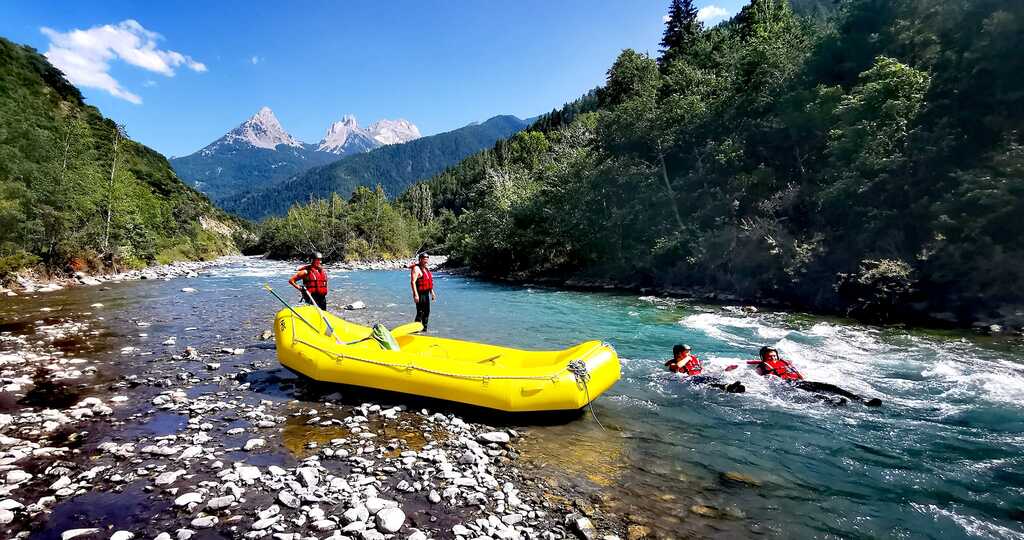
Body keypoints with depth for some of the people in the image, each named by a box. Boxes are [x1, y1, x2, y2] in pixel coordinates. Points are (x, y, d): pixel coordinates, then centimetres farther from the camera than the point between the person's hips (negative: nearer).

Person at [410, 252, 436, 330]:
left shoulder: (426, 269, 16)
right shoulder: (416, 268, -13)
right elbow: (413, 282, -21)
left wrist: (432, 292, 22)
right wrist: (415, 295, -26)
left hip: (426, 294, 9)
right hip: (420, 294, -9)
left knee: (427, 312, 14)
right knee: (420, 313, -7)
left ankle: (424, 329, 25)